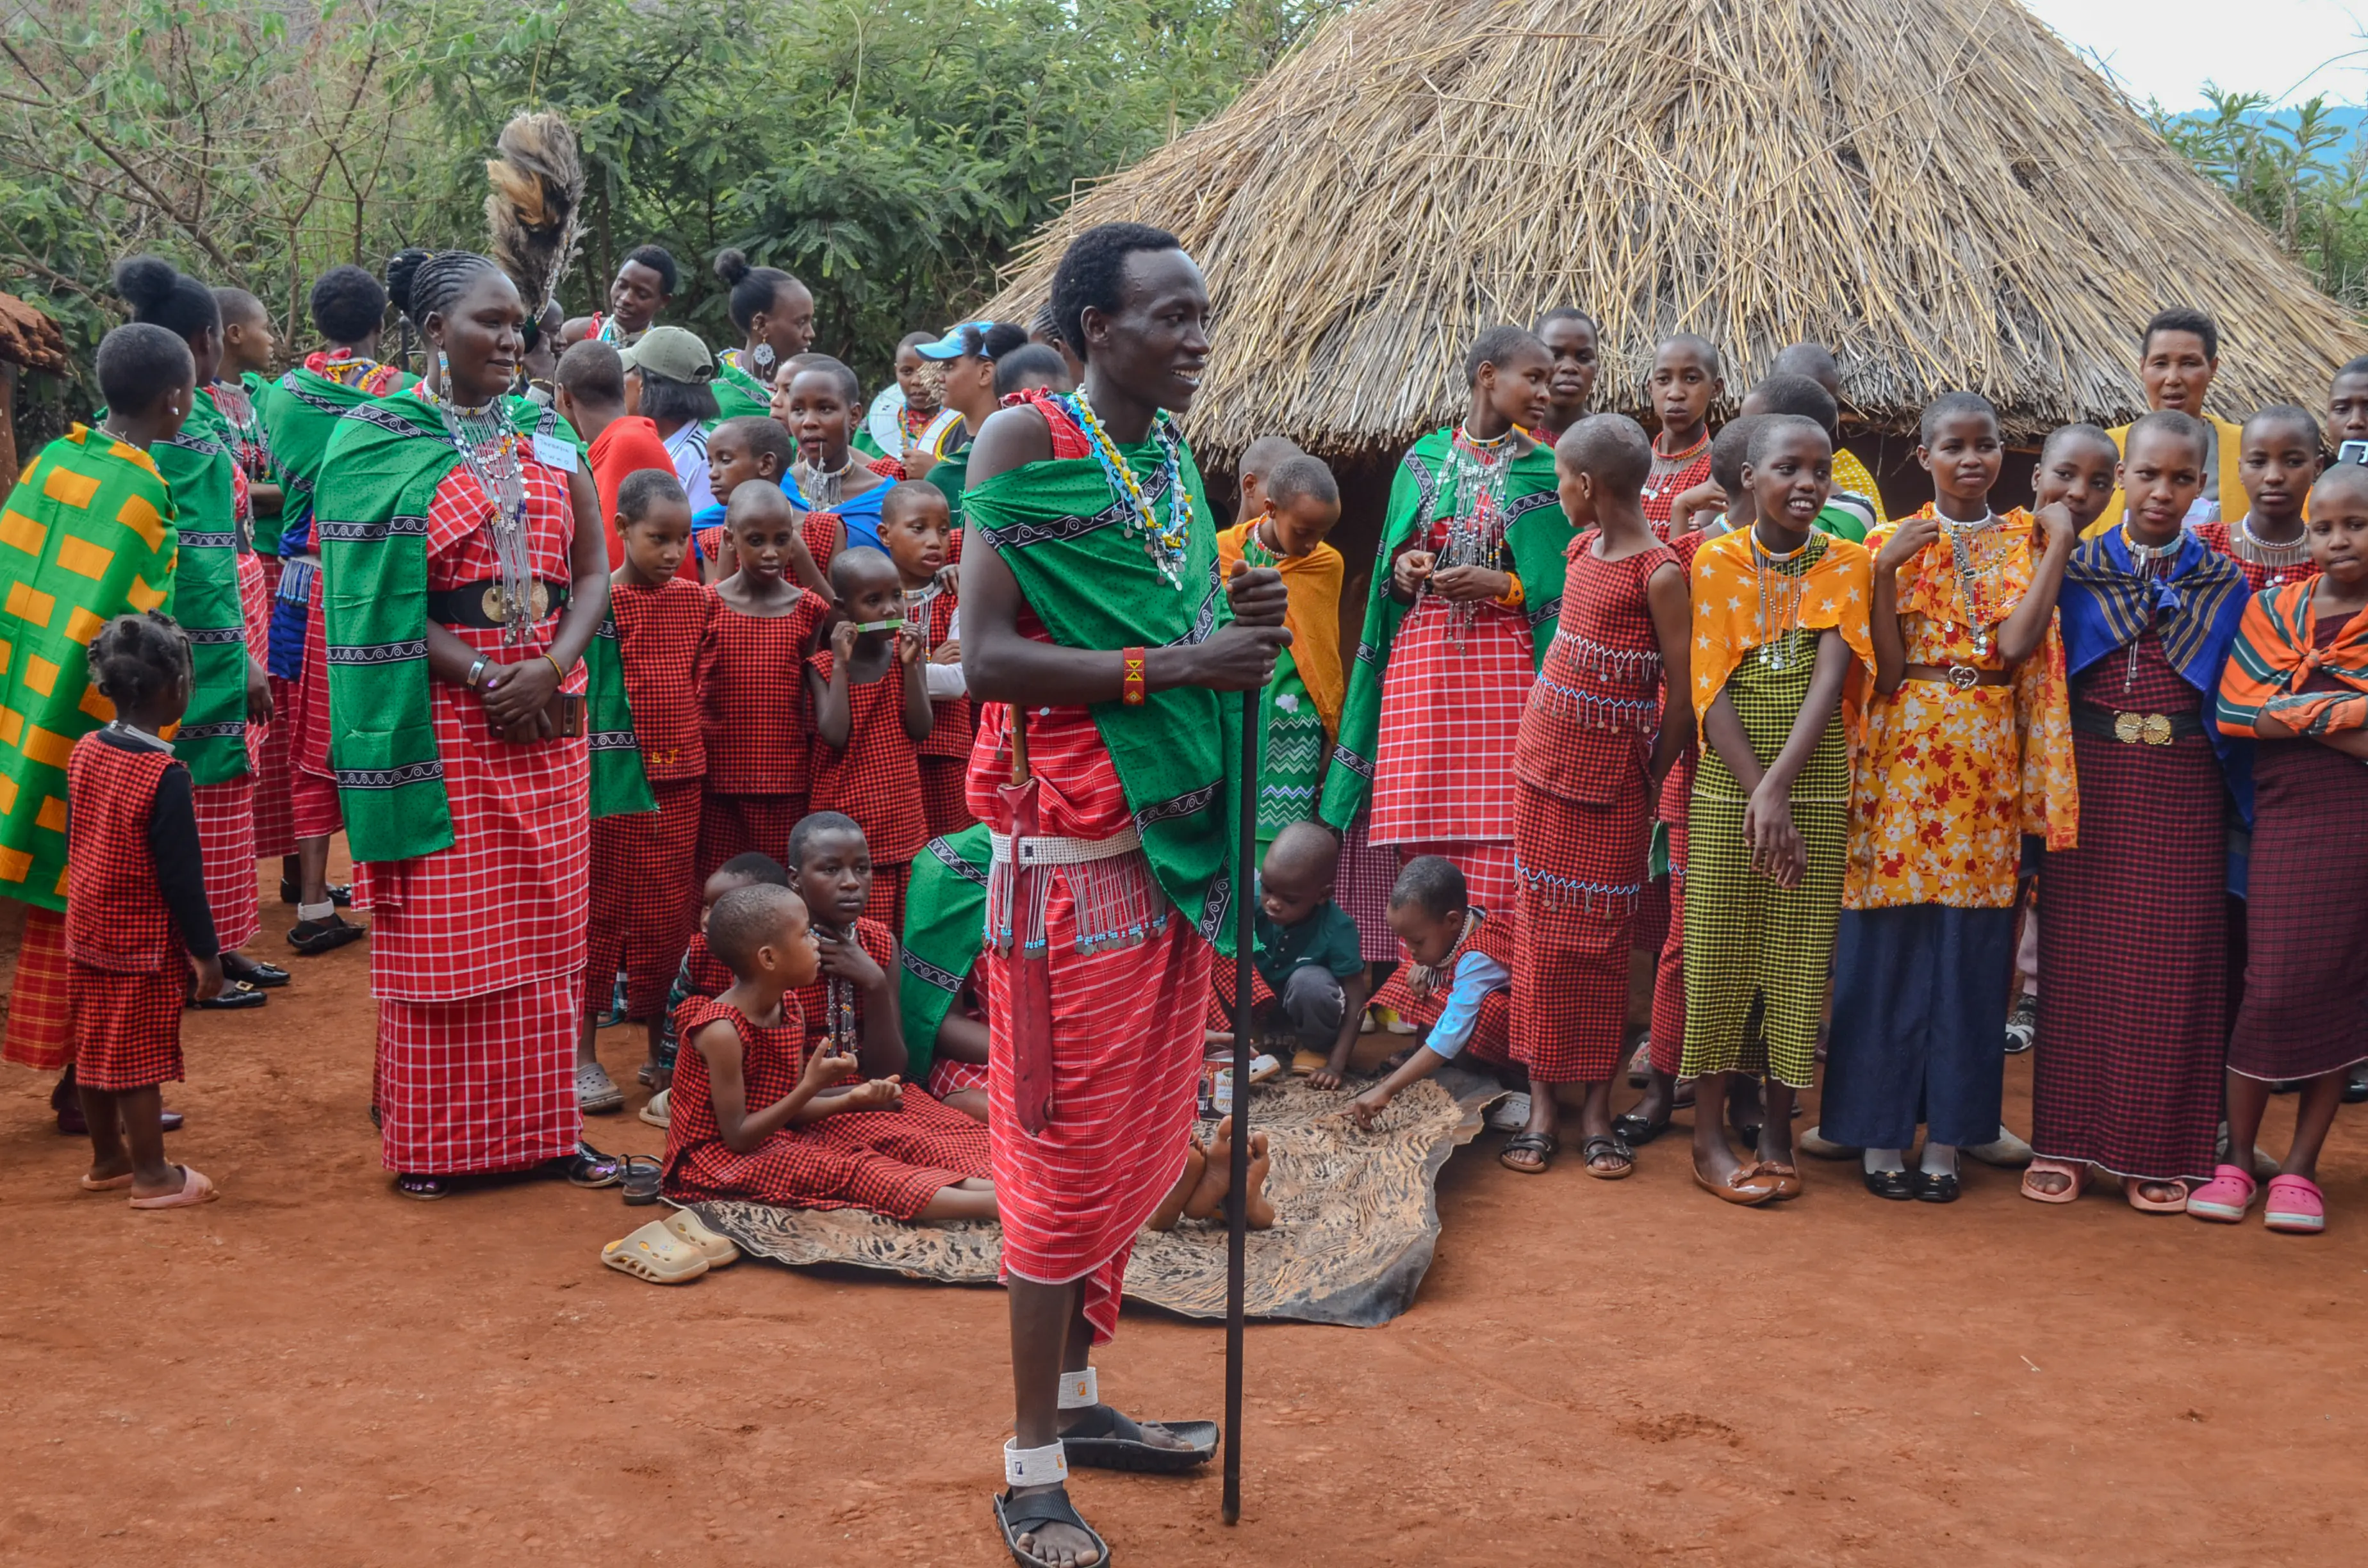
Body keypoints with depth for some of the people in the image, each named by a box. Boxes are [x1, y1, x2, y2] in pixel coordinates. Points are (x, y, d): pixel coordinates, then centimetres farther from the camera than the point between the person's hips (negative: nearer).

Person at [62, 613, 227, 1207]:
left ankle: (107, 1159, 31)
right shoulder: (165, 776, -22)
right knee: (140, 1058, 2)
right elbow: (181, 876, -19)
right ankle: (153, 1176, 13)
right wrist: (206, 953, -11)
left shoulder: (85, 752, 0)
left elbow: (75, 843, 10)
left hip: (87, 932, 7)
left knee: (95, 1048, 16)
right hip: (144, 943, -7)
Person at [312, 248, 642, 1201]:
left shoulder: (548, 438, 12)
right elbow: (381, 596, -8)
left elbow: (593, 571, 8)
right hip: (442, 714, -4)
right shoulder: (382, 445, -2)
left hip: (549, 716, 4)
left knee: (546, 927, 7)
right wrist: (482, 676, -17)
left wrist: (551, 667, -10)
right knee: (440, 934, 0)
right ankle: (430, 1141, 10)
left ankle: (543, 1126, 15)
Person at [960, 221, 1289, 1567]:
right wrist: (1175, 662, -23)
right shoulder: (1027, 444, -11)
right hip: (1075, 847, -8)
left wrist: (1240, 627, -1)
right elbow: (990, 659, -20)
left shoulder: (1177, 454, 11)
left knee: (1147, 1139, 15)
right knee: (1072, 1149, -1)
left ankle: (1077, 1393, 32)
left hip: (1178, 838, 8)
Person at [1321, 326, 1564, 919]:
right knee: (1422, 824, -2)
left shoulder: (1543, 472, 5)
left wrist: (1499, 584, -13)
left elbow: (1560, 582, 3)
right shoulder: (1424, 460, 11)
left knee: (1495, 829, -11)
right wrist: (1402, 565, -2)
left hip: (1504, 664, -2)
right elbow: (1395, 550, 19)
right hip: (1422, 654, 2)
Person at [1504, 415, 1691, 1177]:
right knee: (1541, 933, 7)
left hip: (1610, 783, -6)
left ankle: (1596, 1109, 11)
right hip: (1542, 767, 6)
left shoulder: (1660, 574, -14)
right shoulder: (1583, 548, 7)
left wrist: (1651, 783, -6)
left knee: (1599, 942, 1)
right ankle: (1543, 1104, 13)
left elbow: (1683, 693, -12)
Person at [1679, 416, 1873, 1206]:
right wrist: (1755, 795, -16)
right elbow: (1711, 690, -7)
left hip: (1816, 789, 1)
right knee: (1718, 953, 1)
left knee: (1801, 957, 3)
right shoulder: (1716, 561, 0)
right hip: (1727, 788, -1)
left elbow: (1830, 680, -9)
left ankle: (1778, 1131, 15)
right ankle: (1709, 1132, 11)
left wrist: (1778, 787, -20)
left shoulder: (1847, 564, 2)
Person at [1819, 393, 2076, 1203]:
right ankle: (1882, 1135, 10)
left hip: (1987, 762, 1)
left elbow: (2018, 641, -12)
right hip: (1904, 756, -1)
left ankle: (1946, 1137, 13)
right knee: (1891, 943, 0)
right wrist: (1885, 571, -15)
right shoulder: (1892, 543, 3)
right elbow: (1885, 671, -7)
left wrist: (2059, 544, -11)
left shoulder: (2024, 539, 7)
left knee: (1972, 945, 4)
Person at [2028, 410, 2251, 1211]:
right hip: (2090, 784, 0)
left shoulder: (2225, 584, 6)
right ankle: (2067, 1141, 13)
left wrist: (2241, 804, 0)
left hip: (2182, 794, 1)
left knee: (2173, 966, 2)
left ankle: (2159, 1151, 13)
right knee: (2079, 957, 3)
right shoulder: (2075, 569, 3)